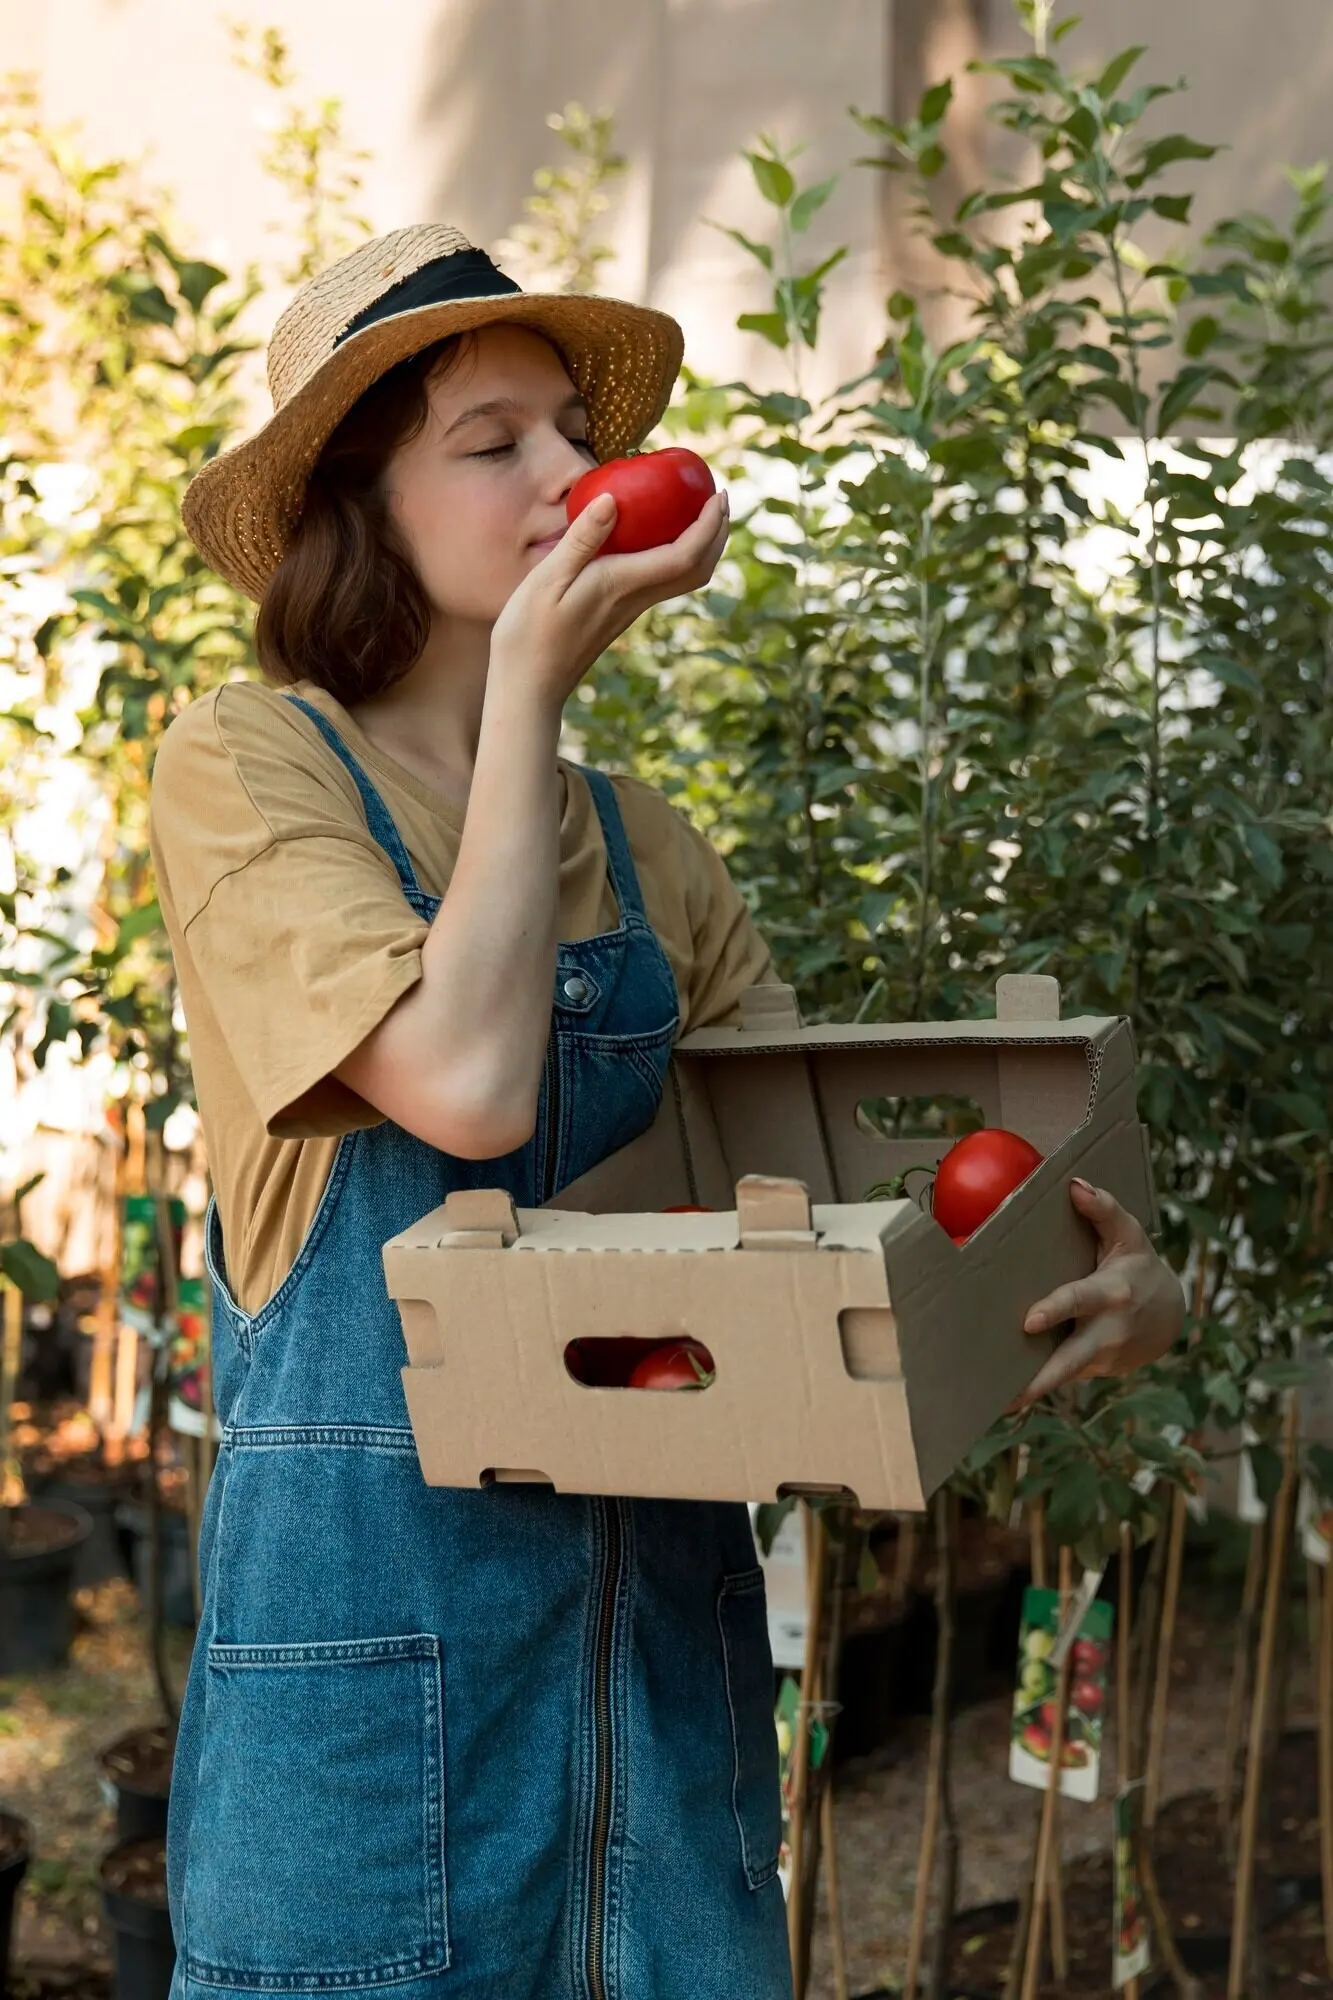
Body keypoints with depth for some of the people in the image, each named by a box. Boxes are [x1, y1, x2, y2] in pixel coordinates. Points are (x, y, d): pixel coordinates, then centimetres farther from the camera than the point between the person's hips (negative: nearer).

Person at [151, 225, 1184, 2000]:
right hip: (375, 1573, -5)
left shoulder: (639, 841, 10)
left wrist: (1107, 1276, -11)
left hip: (661, 1583, 5)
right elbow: (468, 1081, -20)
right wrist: (529, 684, -12)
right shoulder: (248, 763, -6)